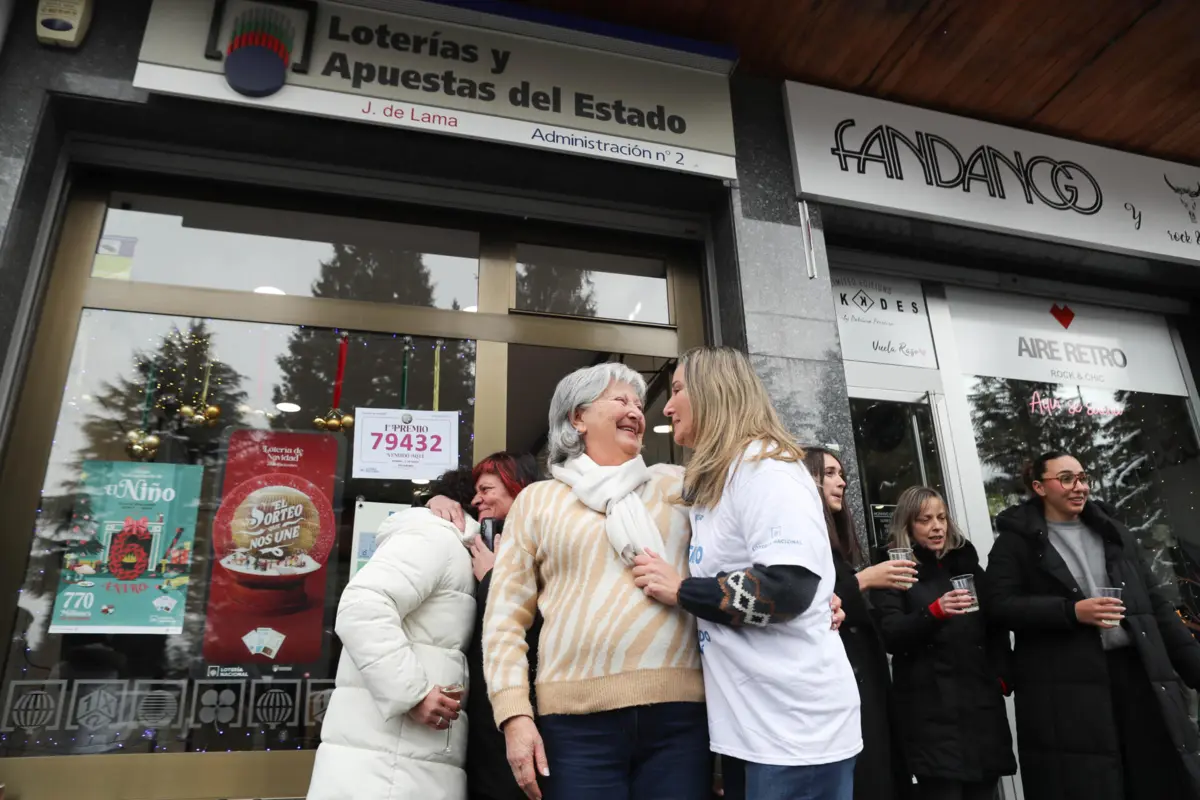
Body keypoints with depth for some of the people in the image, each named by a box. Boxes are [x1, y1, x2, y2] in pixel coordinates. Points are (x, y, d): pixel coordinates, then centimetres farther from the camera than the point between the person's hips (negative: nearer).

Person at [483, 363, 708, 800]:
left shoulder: (676, 486, 13)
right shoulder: (539, 500, 9)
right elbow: (505, 617, 5)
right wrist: (515, 713, -4)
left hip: (680, 712, 2)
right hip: (579, 718, -1)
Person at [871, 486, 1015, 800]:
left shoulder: (967, 564, 15)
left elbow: (996, 626, 18)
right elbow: (891, 637, -9)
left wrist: (1003, 676, 4)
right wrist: (935, 610, -22)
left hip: (982, 701, 4)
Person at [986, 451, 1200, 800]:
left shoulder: (1115, 533, 19)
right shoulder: (1017, 541, 2)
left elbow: (1156, 606, 19)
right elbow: (1001, 606, -8)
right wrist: (1071, 611, -17)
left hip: (1138, 672, 5)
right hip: (1065, 688, -5)